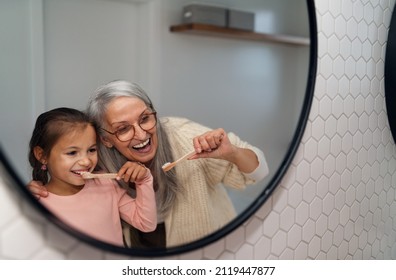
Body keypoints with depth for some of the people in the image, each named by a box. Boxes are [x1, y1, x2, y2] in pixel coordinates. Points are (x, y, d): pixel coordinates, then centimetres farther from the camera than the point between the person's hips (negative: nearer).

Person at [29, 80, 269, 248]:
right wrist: (44, 194, -20)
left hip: (210, 250, 0)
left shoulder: (184, 137, -24)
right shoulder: (100, 165, -16)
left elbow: (256, 173, -15)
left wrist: (231, 154, -37)